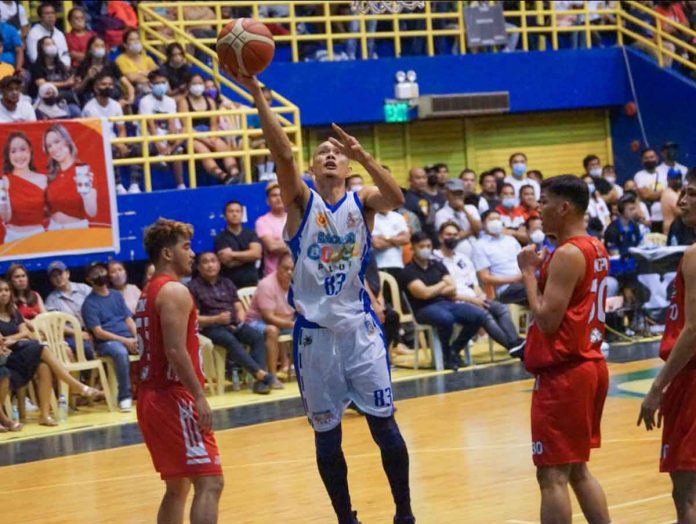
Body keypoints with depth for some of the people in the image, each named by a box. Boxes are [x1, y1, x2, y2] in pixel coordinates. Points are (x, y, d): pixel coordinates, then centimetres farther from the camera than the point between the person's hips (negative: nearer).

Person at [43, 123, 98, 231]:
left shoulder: (84, 170, -7)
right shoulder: (51, 174, 6)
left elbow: (92, 213, -14)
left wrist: (86, 193, -29)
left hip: (78, 229, -3)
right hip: (54, 229, 3)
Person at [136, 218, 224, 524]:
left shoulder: (148, 293, 18)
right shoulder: (175, 292, -12)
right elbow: (176, 351, -22)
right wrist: (199, 397, -22)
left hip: (151, 397, 10)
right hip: (174, 398, -10)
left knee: (177, 487, 17)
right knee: (209, 483, -12)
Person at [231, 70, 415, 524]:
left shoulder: (362, 202, 1)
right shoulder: (301, 201, -1)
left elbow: (396, 199, -22)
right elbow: (282, 153, -18)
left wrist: (363, 155, -35)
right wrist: (257, 94, -29)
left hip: (360, 328, 0)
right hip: (314, 333, 0)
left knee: (385, 425, 2)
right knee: (326, 435, 7)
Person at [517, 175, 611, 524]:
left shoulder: (567, 254, -17)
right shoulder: (595, 248, 13)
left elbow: (547, 318, -21)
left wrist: (529, 271, -11)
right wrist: (545, 269, 12)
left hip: (563, 374, -10)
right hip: (588, 365, 10)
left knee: (552, 475, -7)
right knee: (577, 470, 18)